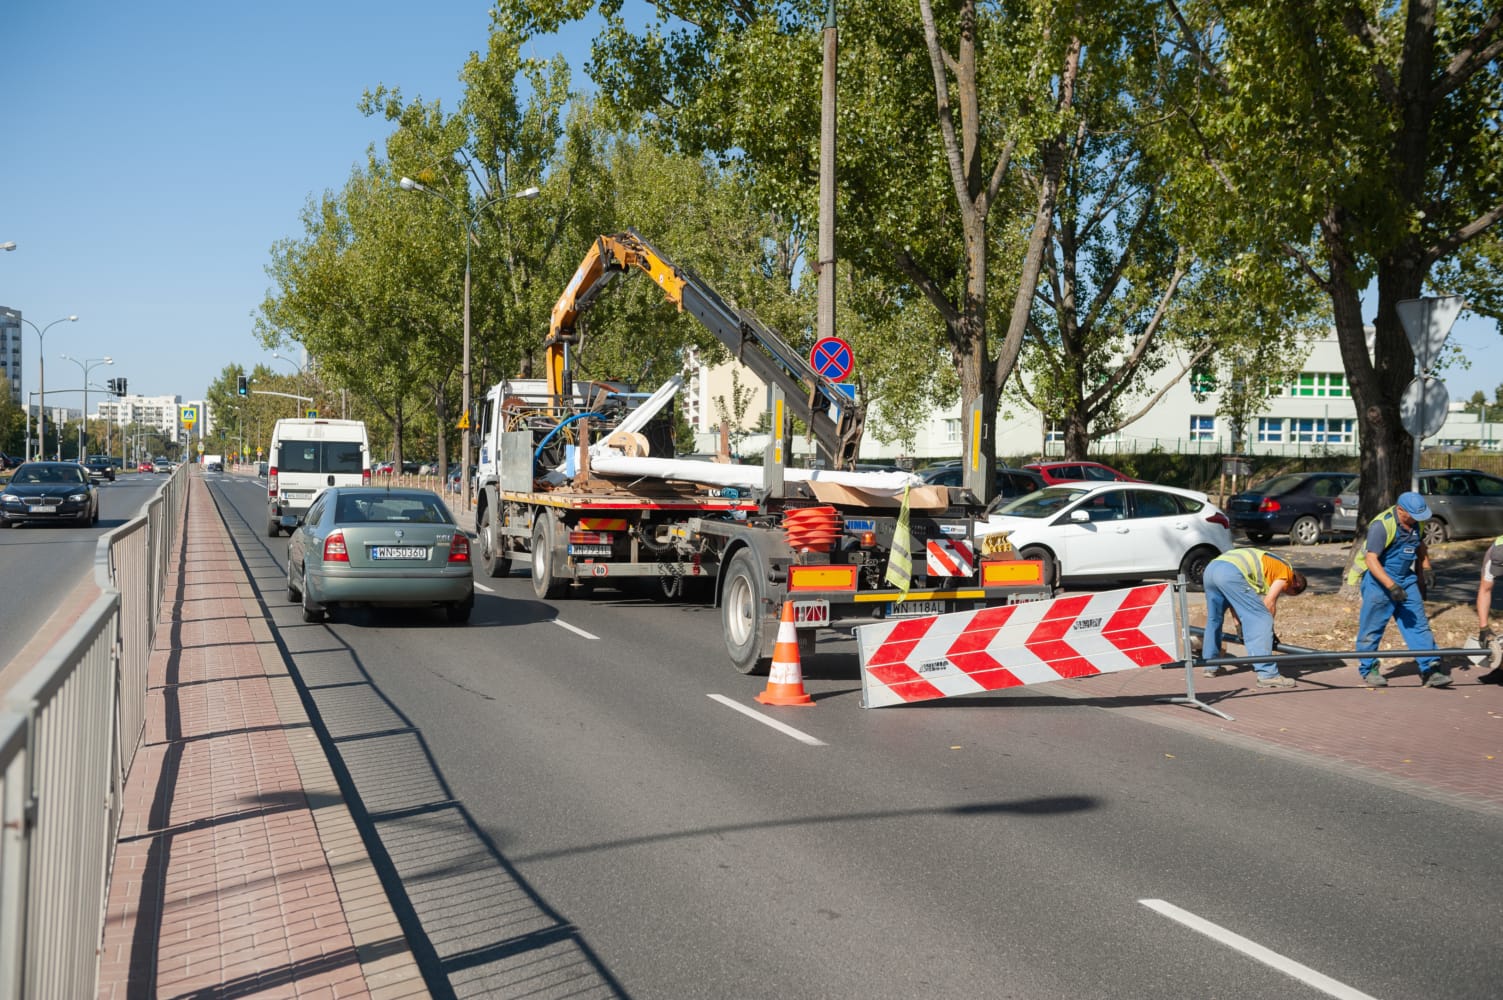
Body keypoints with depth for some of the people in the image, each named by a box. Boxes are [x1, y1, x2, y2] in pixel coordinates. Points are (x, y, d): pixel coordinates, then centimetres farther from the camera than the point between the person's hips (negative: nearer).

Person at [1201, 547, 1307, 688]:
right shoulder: (1286, 571, 16)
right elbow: (1269, 601, 3)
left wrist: (1240, 626, 34)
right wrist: (1269, 629, 14)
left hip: (1211, 568, 9)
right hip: (1231, 572, -9)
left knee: (1213, 618, 28)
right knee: (1262, 620, -5)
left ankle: (1210, 666, 40)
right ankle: (1268, 674, -12)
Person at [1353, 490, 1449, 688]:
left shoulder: (1415, 523, 3)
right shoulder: (1381, 525, -22)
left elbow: (1420, 547, 23)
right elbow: (1371, 559, -27)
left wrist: (1426, 570, 16)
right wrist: (1391, 586, -32)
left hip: (1406, 579, 7)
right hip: (1379, 581, -7)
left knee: (1419, 624, 0)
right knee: (1372, 628, 2)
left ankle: (1430, 669, 0)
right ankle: (1368, 670, 18)